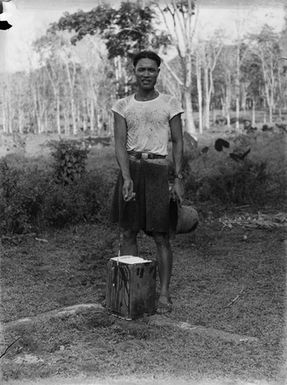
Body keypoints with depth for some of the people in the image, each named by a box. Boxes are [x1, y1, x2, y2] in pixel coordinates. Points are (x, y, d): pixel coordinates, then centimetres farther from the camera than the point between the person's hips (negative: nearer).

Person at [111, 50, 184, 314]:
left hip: (158, 170, -2)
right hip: (130, 168, 2)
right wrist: (127, 178, -14)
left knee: (161, 236, -2)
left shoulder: (170, 104, 4)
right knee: (127, 233, 5)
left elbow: (178, 143, 4)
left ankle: (164, 294, 7)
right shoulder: (122, 106, 8)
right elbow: (120, 144, 0)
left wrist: (178, 180, -4)